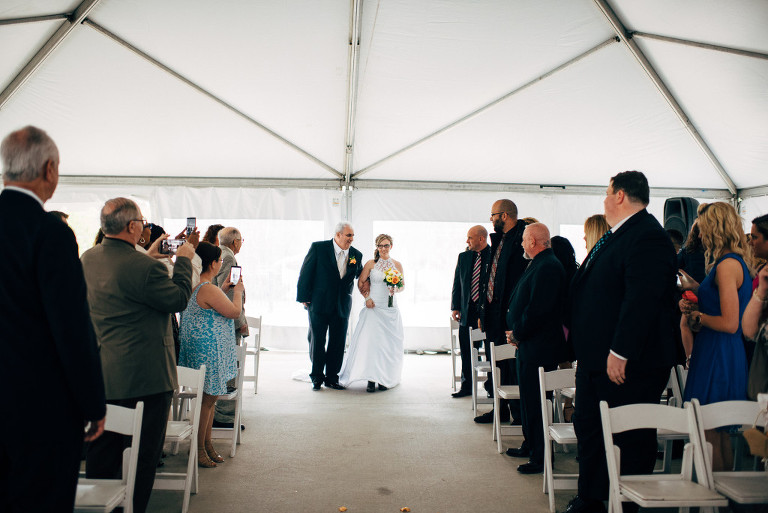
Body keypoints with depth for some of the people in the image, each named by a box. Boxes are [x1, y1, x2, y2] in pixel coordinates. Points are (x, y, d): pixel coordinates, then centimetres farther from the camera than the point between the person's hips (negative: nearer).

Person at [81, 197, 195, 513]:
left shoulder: (87, 259, 3)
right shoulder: (144, 267, -23)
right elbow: (179, 299, -12)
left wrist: (148, 255, 19)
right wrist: (183, 260, -1)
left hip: (100, 376, 8)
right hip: (145, 376, -8)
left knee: (101, 453, 20)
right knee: (143, 455, 8)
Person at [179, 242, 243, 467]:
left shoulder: (193, 286, 9)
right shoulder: (208, 289, -22)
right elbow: (235, 312, -16)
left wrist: (222, 289, 23)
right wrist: (238, 291, 0)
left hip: (197, 347, 11)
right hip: (208, 351, -11)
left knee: (209, 398, 17)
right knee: (208, 398, 0)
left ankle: (207, 445, 27)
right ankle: (199, 449, 12)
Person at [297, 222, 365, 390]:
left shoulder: (357, 255, 4)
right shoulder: (318, 248, -6)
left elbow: (361, 274, 22)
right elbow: (305, 273, -5)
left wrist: (366, 284, 1)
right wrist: (303, 297, -7)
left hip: (342, 306, 3)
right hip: (319, 304, -3)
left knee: (338, 344, 7)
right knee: (317, 342, 6)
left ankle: (332, 378, 22)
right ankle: (317, 377, 21)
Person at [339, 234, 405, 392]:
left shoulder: (397, 265, 8)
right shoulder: (371, 263, 2)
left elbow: (402, 285, 14)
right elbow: (361, 282, 5)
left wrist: (395, 289, -6)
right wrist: (367, 298, -6)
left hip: (390, 308, 2)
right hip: (373, 307, -2)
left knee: (388, 343, 1)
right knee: (371, 341, -10)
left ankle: (385, 378, 11)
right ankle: (371, 379, -6)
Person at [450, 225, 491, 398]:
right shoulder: (463, 257, 10)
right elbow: (457, 283, 12)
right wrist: (455, 307, 4)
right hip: (467, 312, 4)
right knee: (466, 351, 9)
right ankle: (466, 386, 21)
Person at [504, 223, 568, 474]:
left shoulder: (547, 267, -19)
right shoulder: (539, 264, 14)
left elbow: (538, 310, -26)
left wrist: (517, 334, -14)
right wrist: (516, 332, 8)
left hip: (538, 349, -11)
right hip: (528, 345, 11)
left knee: (535, 402, -2)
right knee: (528, 398, 20)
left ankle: (540, 458, 9)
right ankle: (530, 446, 34)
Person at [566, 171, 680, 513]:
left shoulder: (649, 237, -18)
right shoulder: (615, 236, 15)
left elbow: (642, 299, -26)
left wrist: (620, 352, -27)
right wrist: (572, 325, 19)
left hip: (630, 362, -11)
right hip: (595, 356, 11)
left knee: (630, 437, 3)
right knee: (587, 425, 18)